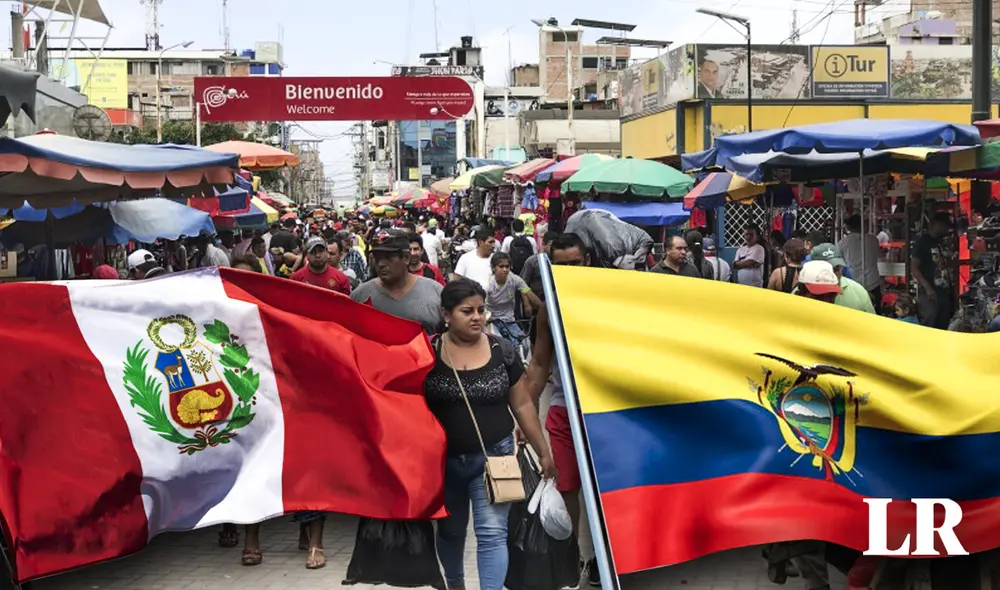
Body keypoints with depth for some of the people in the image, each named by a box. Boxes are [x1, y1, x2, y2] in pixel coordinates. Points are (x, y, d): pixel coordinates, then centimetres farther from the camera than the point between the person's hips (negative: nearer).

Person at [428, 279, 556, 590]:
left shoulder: (501, 351, -5)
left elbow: (523, 405, 2)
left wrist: (543, 451, 4)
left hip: (494, 456, -1)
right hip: (444, 460, 1)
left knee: (492, 532, -7)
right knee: (450, 530, 19)